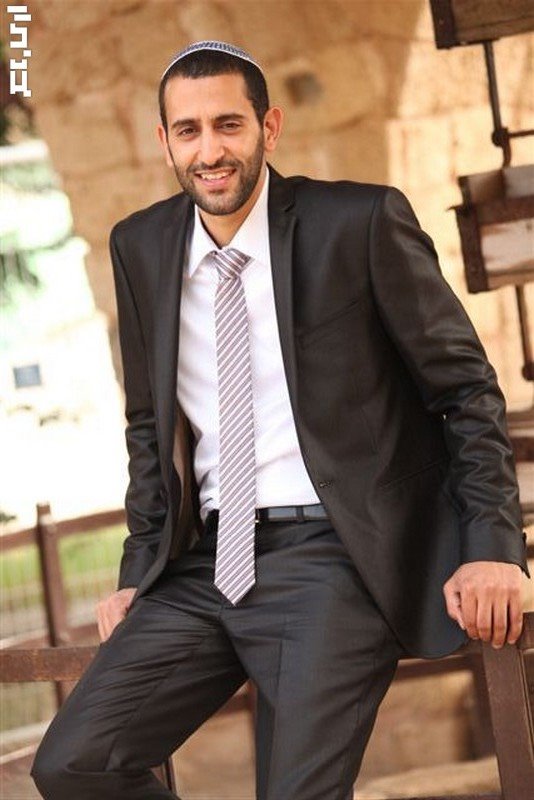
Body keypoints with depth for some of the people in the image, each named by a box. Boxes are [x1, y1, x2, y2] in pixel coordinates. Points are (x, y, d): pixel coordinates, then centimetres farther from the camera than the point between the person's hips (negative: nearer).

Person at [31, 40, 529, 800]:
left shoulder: (362, 223, -6)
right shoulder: (141, 247, 8)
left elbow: (468, 389, -1)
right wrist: (140, 571, 11)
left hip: (333, 557, -5)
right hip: (206, 566, 5)